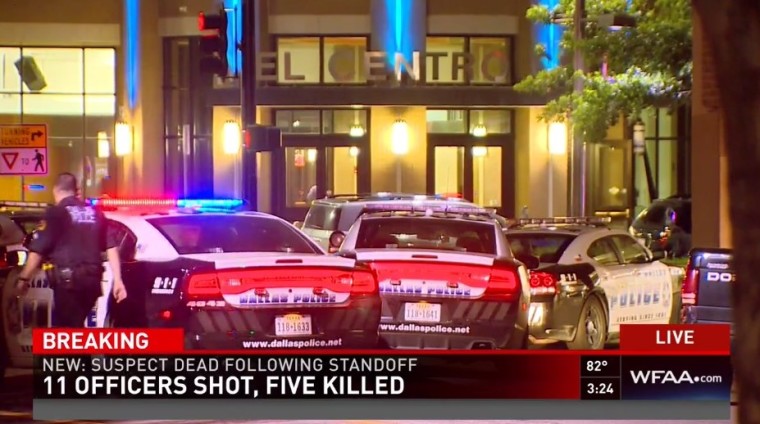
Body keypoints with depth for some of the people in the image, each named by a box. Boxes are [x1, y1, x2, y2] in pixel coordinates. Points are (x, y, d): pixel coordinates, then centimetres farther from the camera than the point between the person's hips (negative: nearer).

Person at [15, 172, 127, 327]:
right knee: (76, 324, 20)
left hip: (68, 278, -6)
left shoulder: (56, 213, -5)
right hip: (92, 277, 6)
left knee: (66, 327, -3)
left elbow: (37, 250, -8)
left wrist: (23, 278, 1)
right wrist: (117, 280, 11)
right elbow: (111, 247, 10)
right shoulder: (95, 213, 13)